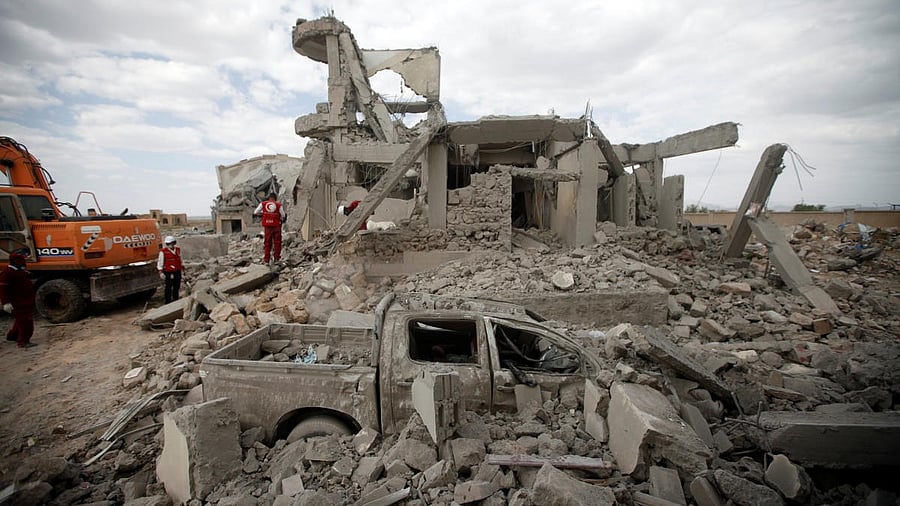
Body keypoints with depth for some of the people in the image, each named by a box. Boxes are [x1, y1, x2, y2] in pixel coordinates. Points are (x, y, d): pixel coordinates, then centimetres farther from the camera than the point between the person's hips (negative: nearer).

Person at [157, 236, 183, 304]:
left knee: (177, 287, 12)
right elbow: (160, 262, -6)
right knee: (168, 288, 1)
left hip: (177, 272, 5)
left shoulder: (178, 249, 9)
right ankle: (168, 301, 11)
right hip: (168, 273, -5)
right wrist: (161, 272, -10)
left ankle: (175, 300, 25)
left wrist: (183, 267, 19)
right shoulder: (163, 251, -9)